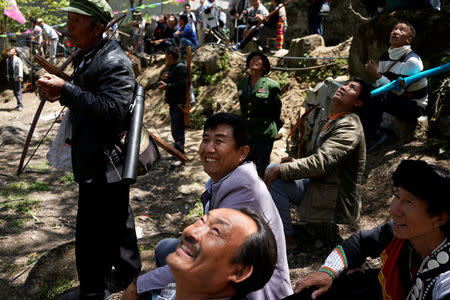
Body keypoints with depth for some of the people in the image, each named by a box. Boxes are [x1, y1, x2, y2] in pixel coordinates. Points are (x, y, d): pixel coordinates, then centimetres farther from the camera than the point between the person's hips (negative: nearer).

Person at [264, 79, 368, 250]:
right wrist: (297, 163, 0)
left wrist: (280, 170, -22)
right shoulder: (331, 121, 13)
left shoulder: (350, 127, -19)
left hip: (336, 204, -10)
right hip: (319, 187, 10)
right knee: (271, 170, 10)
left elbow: (321, 162, -28)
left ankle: (287, 238, -7)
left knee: (275, 180, -20)